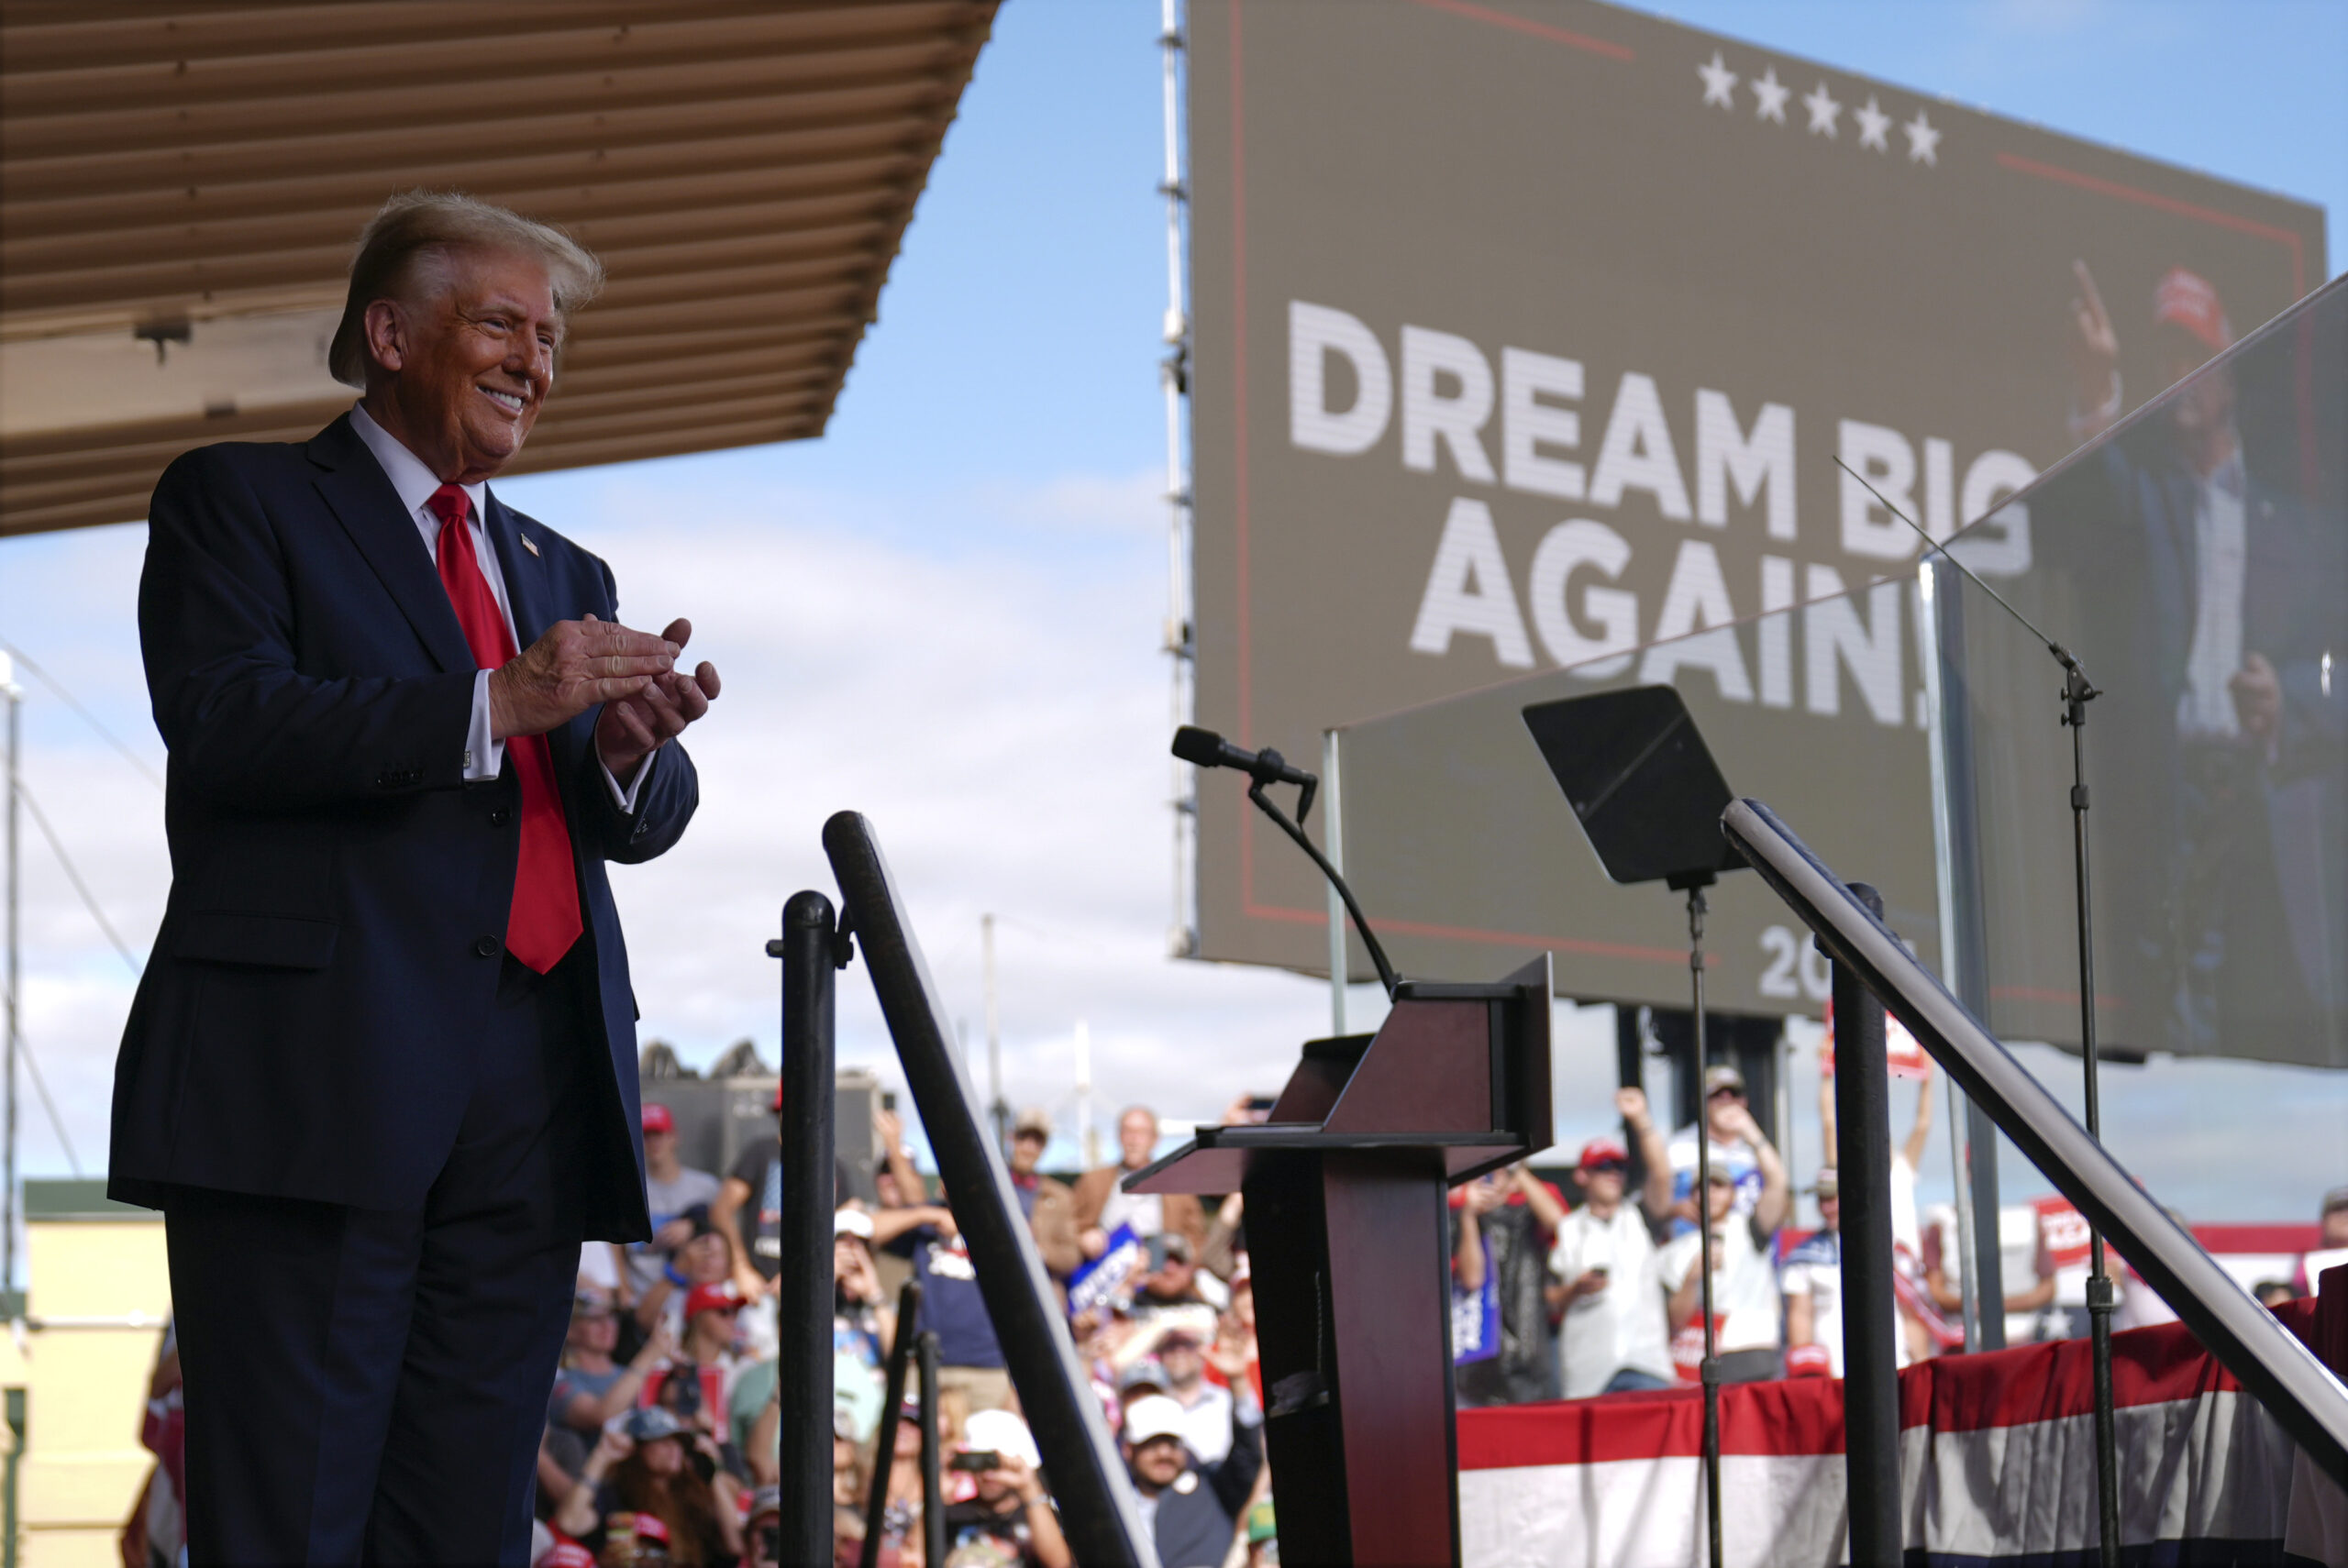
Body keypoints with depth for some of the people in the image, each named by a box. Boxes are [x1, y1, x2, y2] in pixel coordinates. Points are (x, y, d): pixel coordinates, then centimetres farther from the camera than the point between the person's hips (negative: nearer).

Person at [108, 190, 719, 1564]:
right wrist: (495, 705, -17)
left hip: (534, 1094, 6)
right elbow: (222, 723, -9)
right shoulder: (240, 500, 9)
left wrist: (631, 749, -8)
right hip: (321, 1078, -5)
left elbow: (645, 823, 17)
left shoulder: (566, 574, 26)